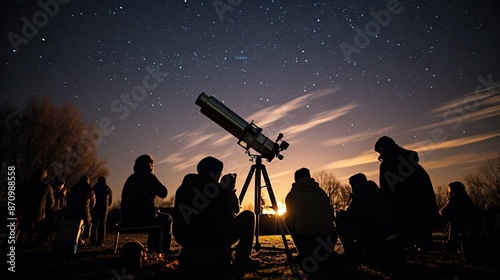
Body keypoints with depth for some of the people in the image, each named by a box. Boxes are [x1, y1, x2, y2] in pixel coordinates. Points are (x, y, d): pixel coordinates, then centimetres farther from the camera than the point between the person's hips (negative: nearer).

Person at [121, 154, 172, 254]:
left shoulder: (130, 178, 15)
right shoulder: (149, 177, -9)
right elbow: (163, 193, -6)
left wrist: (154, 210, 27)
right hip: (143, 219, -7)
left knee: (157, 216, 34)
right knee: (167, 218, 20)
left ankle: (152, 246, 41)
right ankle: (164, 248, 27)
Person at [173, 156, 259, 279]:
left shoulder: (184, 186, 13)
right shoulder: (214, 187, -5)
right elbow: (230, 217, -1)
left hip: (184, 239, 8)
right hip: (205, 238, -8)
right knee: (248, 216, 5)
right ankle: (242, 263, 10)